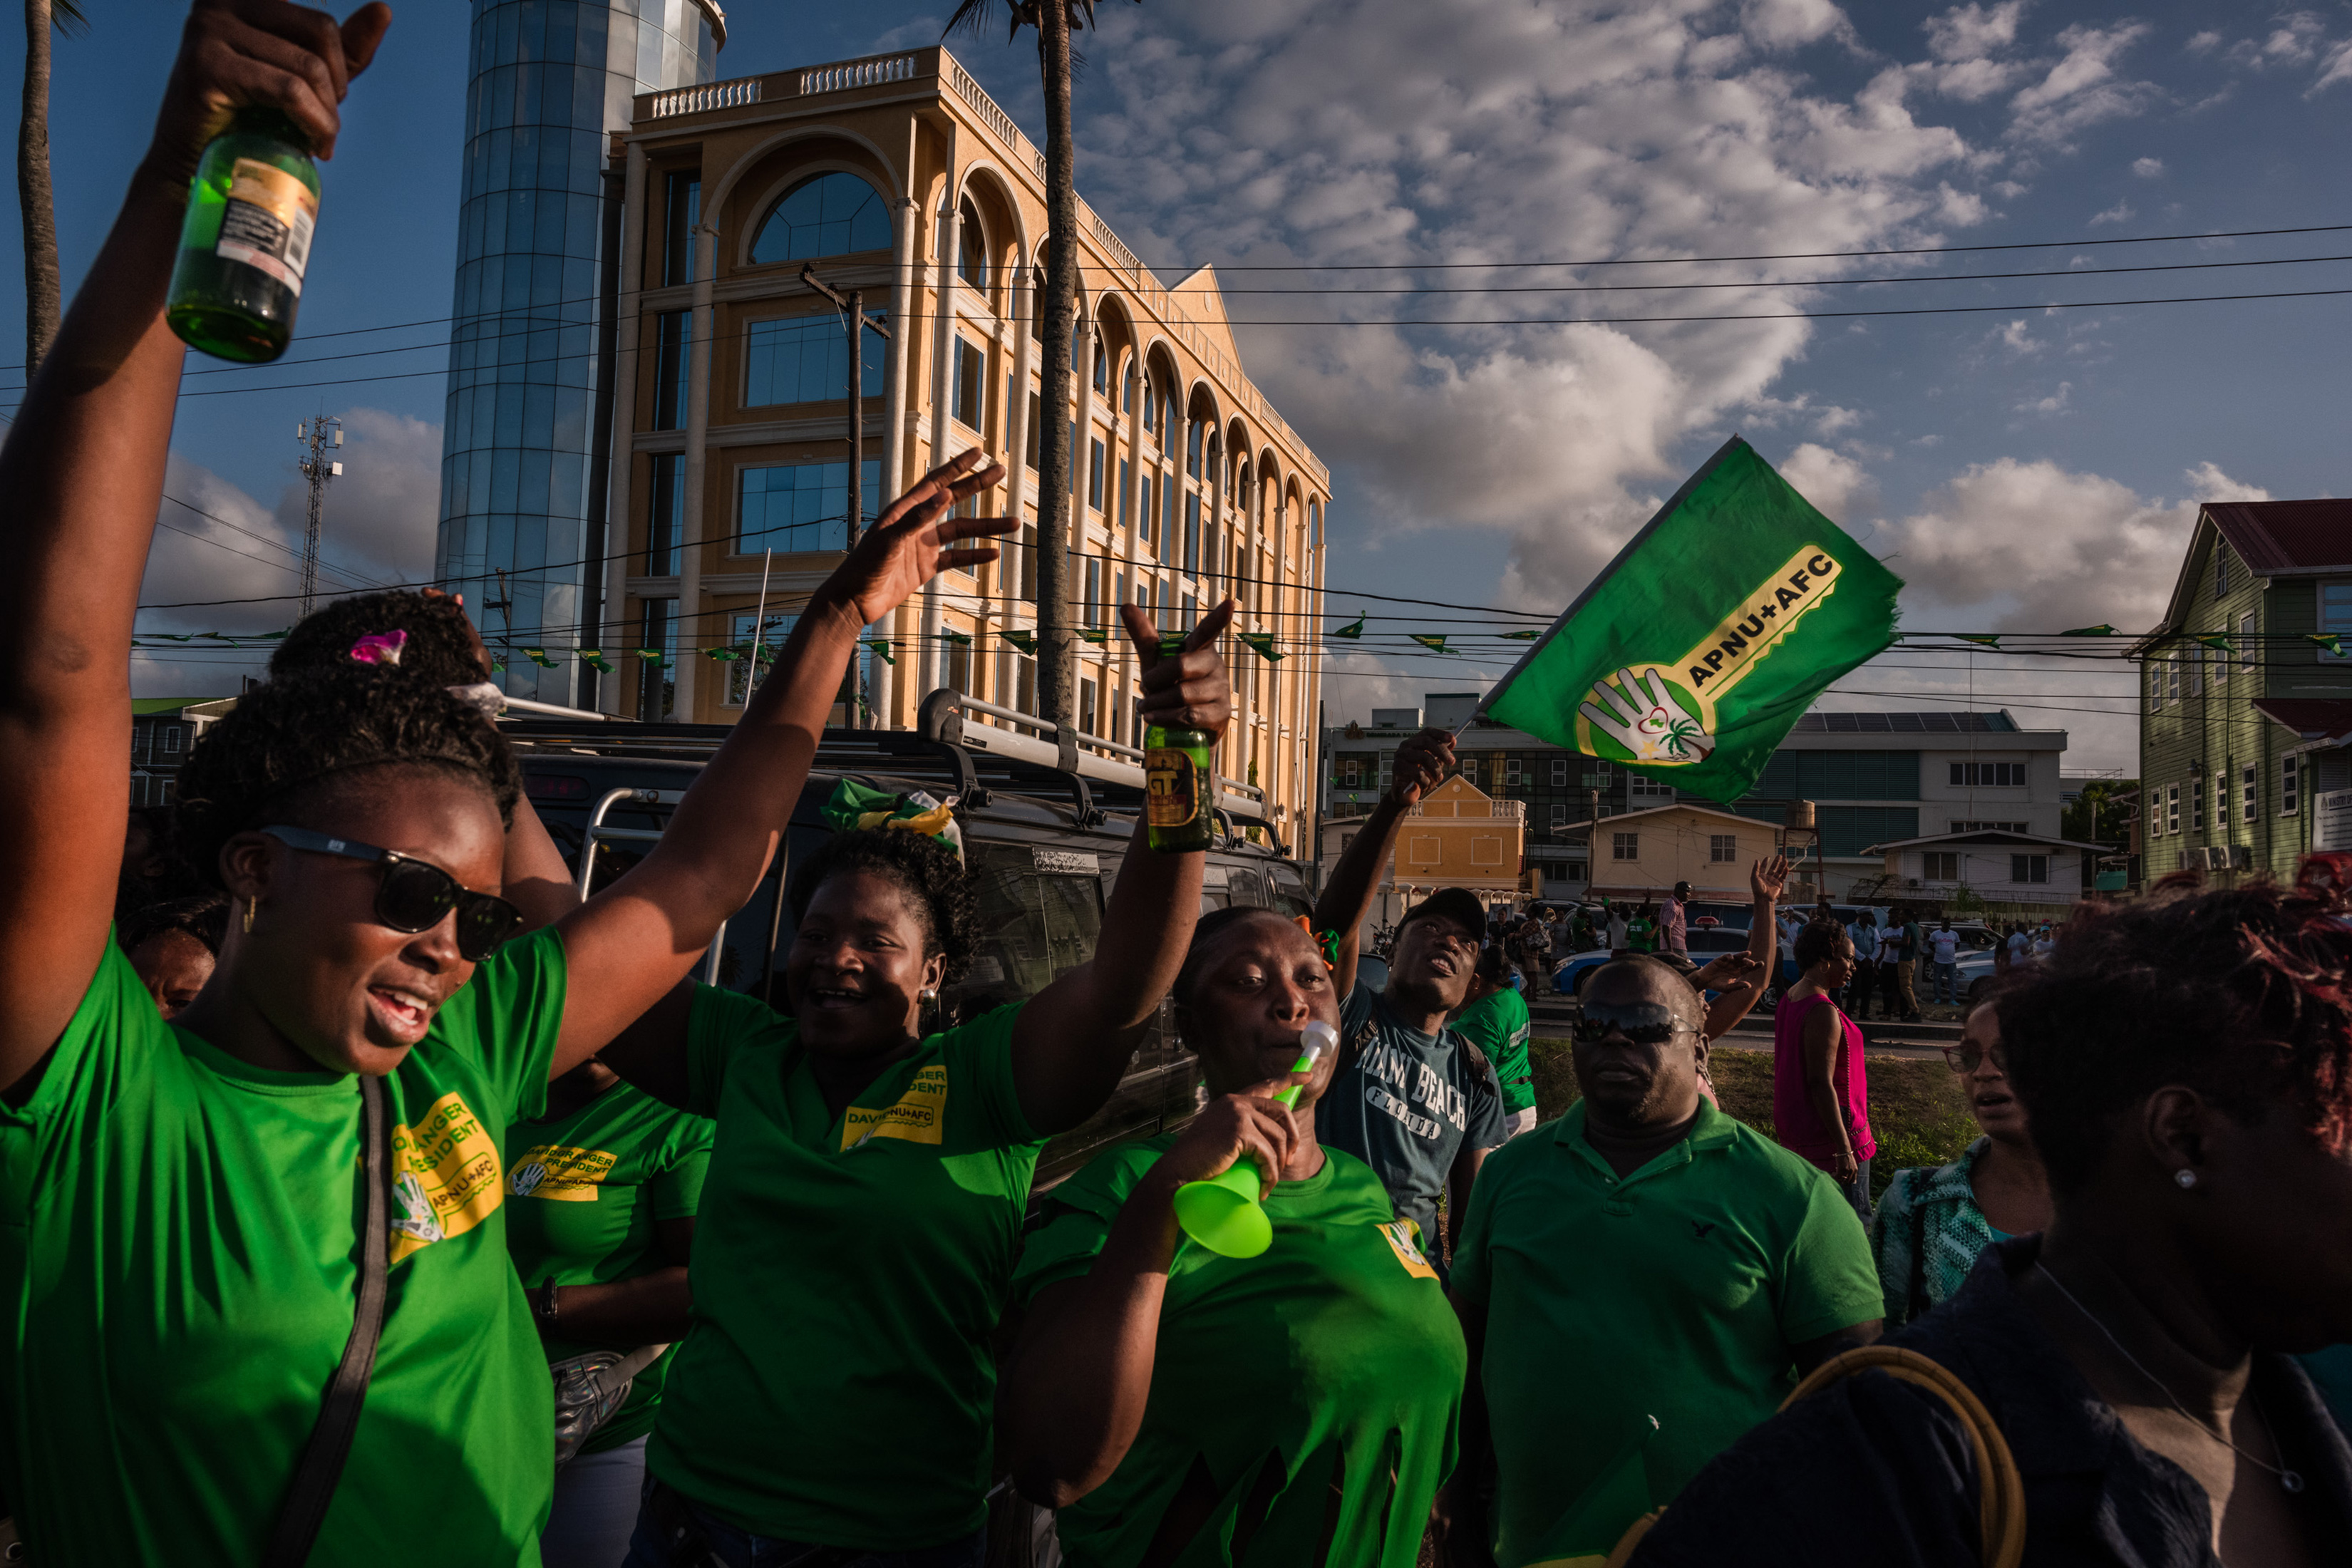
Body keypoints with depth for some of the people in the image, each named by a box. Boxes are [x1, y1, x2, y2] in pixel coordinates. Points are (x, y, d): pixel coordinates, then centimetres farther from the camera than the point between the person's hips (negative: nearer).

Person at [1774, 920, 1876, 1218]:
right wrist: (1844, 1149, -22)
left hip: (1795, 1130, 10)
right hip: (1828, 1134, -10)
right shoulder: (1823, 1012, -22)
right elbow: (1821, 1083, -25)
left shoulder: (1790, 999, 9)